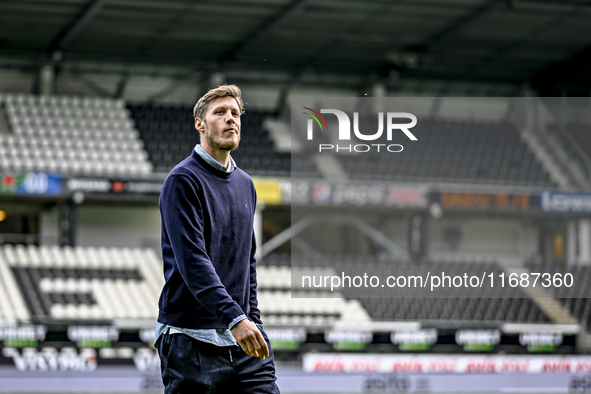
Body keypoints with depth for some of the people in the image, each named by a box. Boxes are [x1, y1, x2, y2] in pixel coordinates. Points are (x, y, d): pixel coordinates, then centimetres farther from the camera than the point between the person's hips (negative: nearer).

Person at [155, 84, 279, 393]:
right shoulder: (183, 180, -8)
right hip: (190, 339, -6)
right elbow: (192, 260, -19)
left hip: (242, 340, 6)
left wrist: (253, 319, 16)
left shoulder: (245, 184, 17)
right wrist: (234, 318, -28)